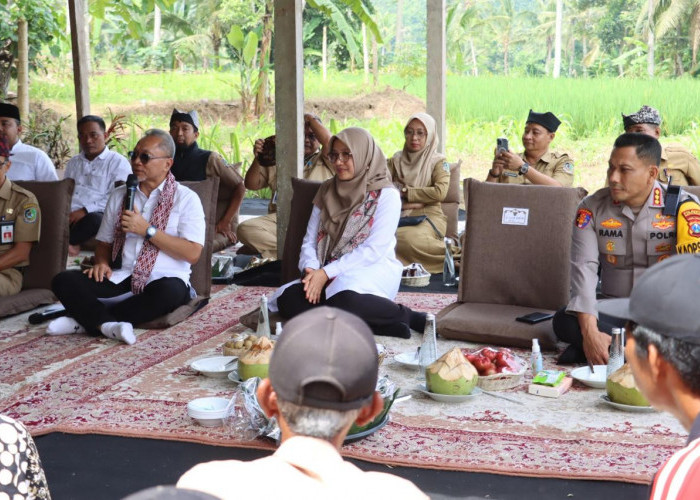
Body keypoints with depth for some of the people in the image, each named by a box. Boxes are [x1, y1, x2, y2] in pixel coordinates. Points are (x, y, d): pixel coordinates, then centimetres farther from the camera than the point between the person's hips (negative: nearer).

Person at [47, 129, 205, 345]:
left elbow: (192, 254, -9)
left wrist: (147, 230, -12)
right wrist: (101, 263, -2)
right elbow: (104, 242, 21)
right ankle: (109, 324, -34)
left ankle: (86, 318, -27)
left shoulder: (186, 198, 2)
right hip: (120, 278, 4)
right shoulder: (119, 195, 17)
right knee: (63, 280, -18)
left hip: (162, 280, -4)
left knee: (171, 291, -39)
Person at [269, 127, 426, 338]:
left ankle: (409, 317, -19)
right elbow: (310, 241, 11)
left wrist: (327, 272, -17)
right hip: (329, 275, 6)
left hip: (372, 269, -6)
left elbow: (374, 250, -11)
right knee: (288, 299, -26)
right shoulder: (327, 191, 15)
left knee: (343, 299, -40)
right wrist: (311, 269, -12)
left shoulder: (386, 195, -2)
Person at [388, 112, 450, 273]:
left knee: (408, 238, -38)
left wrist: (406, 191, -4)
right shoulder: (396, 160, 17)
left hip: (428, 216, -3)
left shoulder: (438, 162, 6)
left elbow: (440, 192, -10)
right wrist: (414, 203, -8)